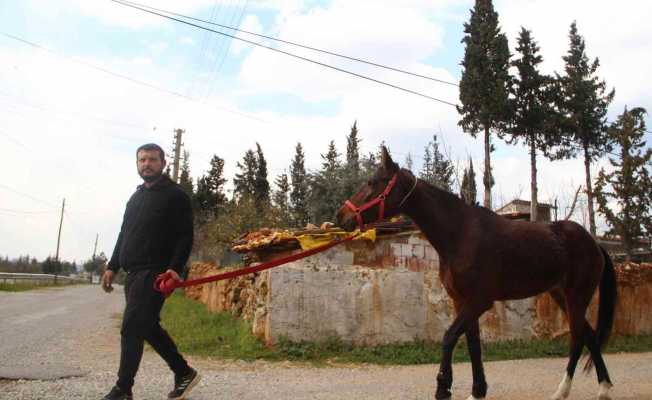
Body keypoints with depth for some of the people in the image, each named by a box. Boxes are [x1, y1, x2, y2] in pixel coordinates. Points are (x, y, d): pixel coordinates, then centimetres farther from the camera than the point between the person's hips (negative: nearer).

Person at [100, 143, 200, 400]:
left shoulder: (175, 195, -4)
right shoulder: (136, 197, 20)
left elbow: (185, 237, -11)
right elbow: (124, 235, 24)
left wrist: (175, 268, -22)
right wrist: (113, 267, 18)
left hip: (155, 273, -8)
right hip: (133, 273, 8)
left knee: (131, 328, -11)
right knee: (148, 327, 12)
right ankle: (184, 373, 24)